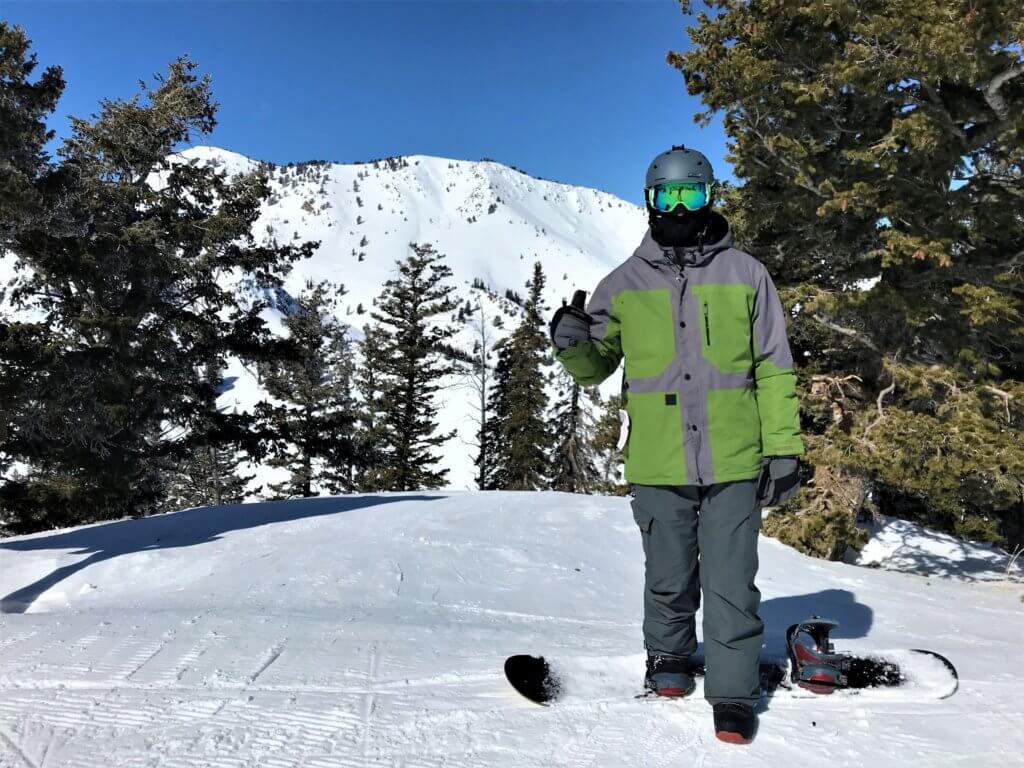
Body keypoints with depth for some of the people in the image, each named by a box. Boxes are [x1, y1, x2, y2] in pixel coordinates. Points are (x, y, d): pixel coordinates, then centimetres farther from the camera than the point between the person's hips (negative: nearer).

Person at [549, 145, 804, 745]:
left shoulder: (746, 274, 5)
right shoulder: (625, 284, 7)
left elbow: (774, 369, 6)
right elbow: (595, 368, 12)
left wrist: (783, 447, 1)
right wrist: (573, 345, -11)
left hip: (733, 464, -1)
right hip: (657, 467, 1)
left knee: (731, 585, 2)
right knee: (669, 579, 14)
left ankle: (734, 694, 17)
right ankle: (668, 658, 38)